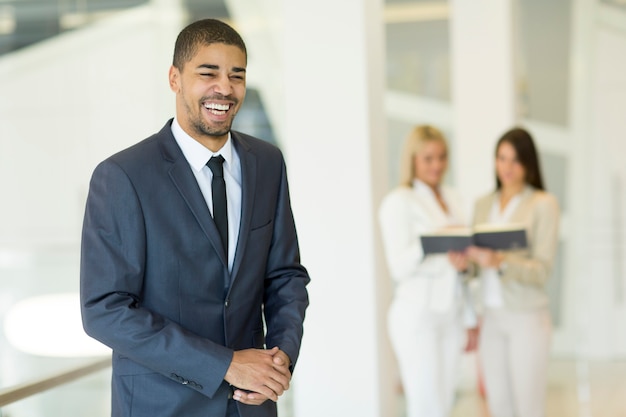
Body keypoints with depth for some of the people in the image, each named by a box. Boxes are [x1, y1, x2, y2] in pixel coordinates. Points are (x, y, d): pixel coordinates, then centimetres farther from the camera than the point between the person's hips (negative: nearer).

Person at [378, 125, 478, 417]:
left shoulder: (452, 199, 14)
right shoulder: (399, 202, -6)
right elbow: (399, 267, -13)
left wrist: (470, 319, 16)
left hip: (450, 314, 7)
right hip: (416, 315, -6)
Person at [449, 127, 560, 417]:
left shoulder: (544, 203, -5)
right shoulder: (483, 204, 12)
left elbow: (542, 270, -10)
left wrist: (500, 262, -27)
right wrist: (463, 260, -10)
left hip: (527, 317, -5)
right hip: (491, 316, 5)